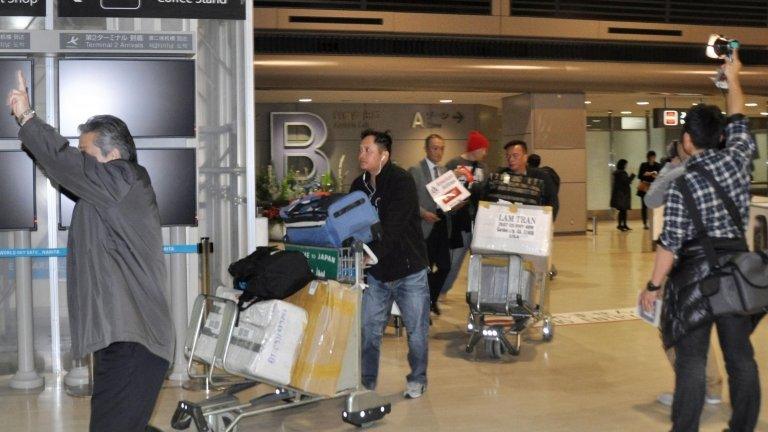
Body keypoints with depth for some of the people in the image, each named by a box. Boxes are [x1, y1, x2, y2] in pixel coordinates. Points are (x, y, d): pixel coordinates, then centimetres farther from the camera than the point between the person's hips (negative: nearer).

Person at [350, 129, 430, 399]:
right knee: (369, 329, 5)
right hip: (376, 272, 5)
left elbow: (392, 227, -27)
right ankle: (367, 384, 17)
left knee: (416, 329, 8)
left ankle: (417, 380, 27)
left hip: (409, 270, -5)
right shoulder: (359, 185, 4)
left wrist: (372, 253, -37)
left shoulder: (401, 181, -16)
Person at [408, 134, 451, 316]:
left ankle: (432, 299, 29)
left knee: (444, 266, 6)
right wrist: (423, 213, -20)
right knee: (425, 267, 0)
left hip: (443, 224, 6)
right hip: (425, 225, -6)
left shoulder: (444, 171, 14)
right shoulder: (415, 171, -6)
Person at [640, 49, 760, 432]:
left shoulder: (682, 183, -11)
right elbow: (739, 122, 21)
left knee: (691, 360, -1)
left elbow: (671, 241, -13)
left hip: (695, 271, -5)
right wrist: (733, 78, 34)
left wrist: (653, 286, -5)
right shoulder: (736, 158, 1)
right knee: (740, 356, 11)